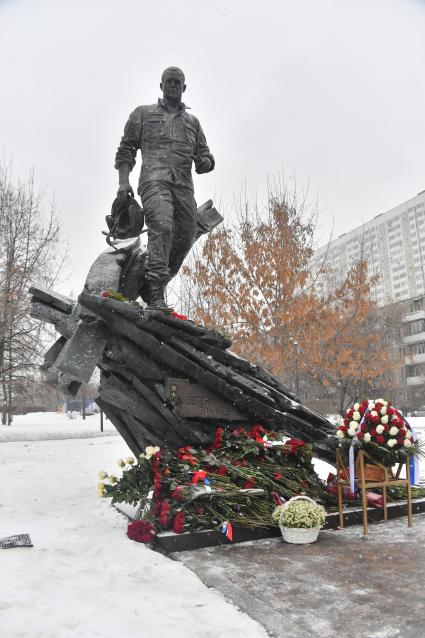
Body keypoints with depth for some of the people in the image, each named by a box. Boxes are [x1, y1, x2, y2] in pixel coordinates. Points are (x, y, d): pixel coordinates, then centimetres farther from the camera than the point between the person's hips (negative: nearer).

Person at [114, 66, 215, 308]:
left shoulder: (192, 121, 29)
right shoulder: (143, 114, 20)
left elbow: (204, 155, 28)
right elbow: (126, 149, 15)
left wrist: (206, 161, 2)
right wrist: (124, 181, 0)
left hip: (184, 185, 5)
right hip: (155, 180, -4)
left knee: (185, 238, -6)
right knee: (162, 227, -27)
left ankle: (155, 284, 8)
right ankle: (156, 294, -32)